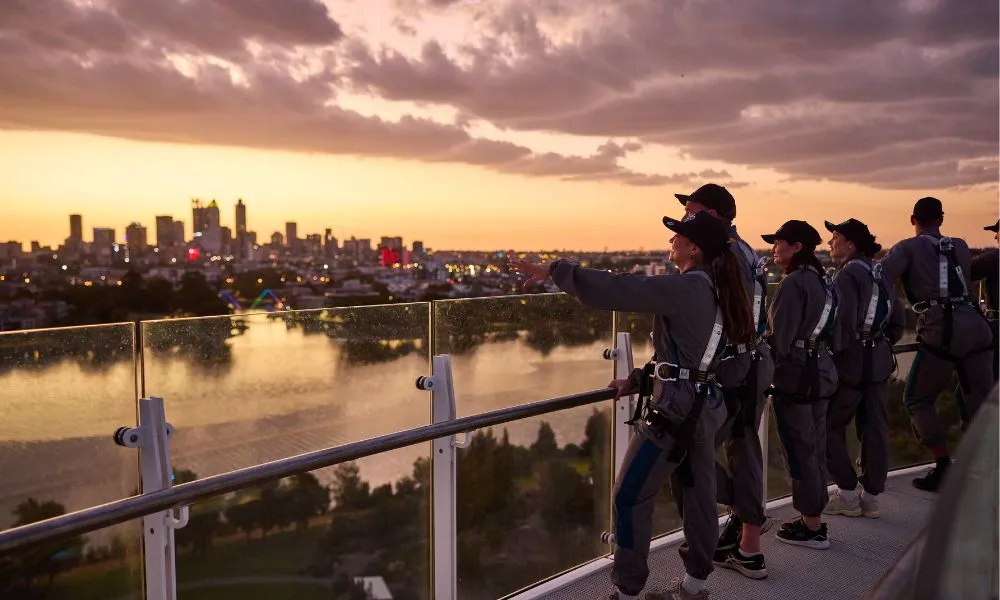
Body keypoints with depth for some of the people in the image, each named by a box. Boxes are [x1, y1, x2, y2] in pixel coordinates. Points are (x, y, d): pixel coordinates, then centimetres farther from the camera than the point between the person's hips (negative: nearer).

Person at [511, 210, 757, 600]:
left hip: (674, 410, -9)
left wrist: (555, 271, -20)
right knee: (698, 493, 16)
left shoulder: (685, 288, -18)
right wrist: (640, 381, 14)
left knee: (630, 498, 2)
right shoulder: (713, 289, 9)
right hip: (703, 405, 10)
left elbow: (614, 289, -24)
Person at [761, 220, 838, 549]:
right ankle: (813, 519, 26)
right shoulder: (822, 280, 10)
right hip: (821, 372, 9)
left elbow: (779, 338, -19)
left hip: (795, 377, -9)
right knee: (815, 448, 15)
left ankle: (812, 527, 11)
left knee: (800, 451, 1)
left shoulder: (794, 282, -17)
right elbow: (827, 331, 15)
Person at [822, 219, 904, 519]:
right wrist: (881, 346, 21)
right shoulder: (878, 274, 12)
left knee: (830, 427, 4)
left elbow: (844, 320, -24)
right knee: (875, 429, 11)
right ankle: (871, 497, 19)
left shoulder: (847, 275, -14)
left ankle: (848, 495, 8)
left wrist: (834, 353, -14)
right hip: (879, 362, 8)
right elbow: (898, 320, 17)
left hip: (851, 362, -8)